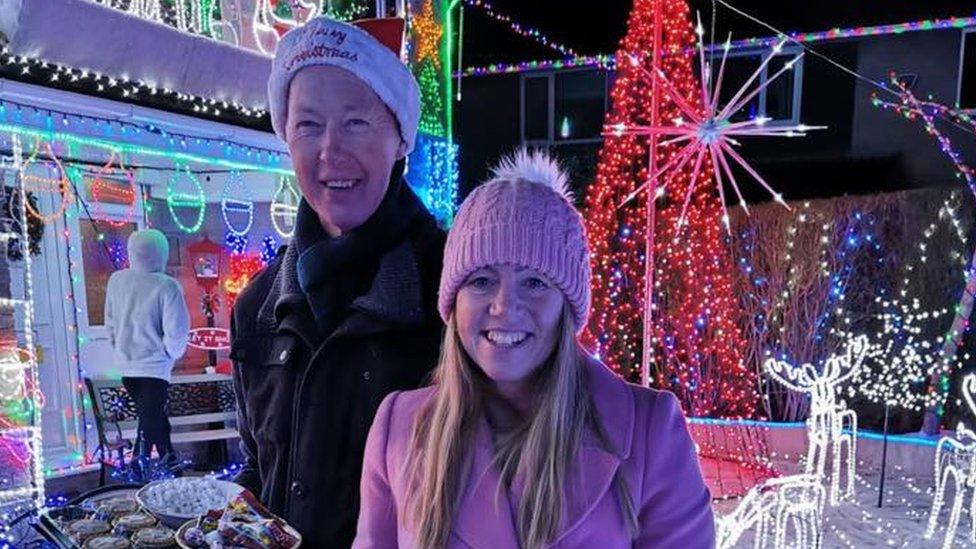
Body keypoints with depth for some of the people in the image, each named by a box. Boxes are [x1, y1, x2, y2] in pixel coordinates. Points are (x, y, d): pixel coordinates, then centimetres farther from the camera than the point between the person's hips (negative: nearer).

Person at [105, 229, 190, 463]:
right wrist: (169, 354, 0)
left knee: (152, 417, 21)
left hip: (126, 365, 6)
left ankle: (169, 461, 33)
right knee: (151, 421, -1)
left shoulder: (116, 280, -2)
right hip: (155, 365, -6)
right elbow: (176, 332, -19)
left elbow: (110, 322, 8)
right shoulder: (167, 286, -19)